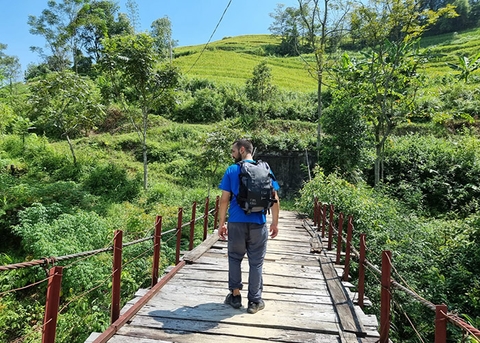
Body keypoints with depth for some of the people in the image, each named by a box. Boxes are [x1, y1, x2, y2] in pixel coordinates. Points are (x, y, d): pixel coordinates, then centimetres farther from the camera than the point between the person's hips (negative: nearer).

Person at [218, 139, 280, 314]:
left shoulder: (231, 170, -1)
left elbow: (224, 199, -3)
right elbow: (274, 199, 1)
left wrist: (221, 223, 4)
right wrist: (275, 222, 8)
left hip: (236, 223, -1)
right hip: (258, 224, 1)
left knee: (235, 258, 18)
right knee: (256, 262, 10)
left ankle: (235, 296, 24)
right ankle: (254, 301, 18)